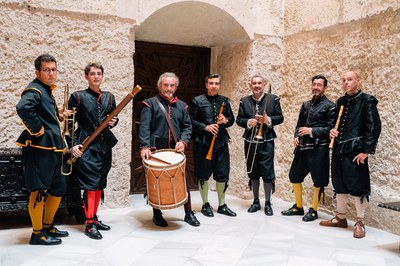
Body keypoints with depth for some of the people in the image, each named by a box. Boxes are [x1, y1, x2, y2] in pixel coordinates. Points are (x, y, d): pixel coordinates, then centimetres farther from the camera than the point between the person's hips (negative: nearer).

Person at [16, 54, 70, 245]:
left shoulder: (46, 91, 18)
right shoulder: (34, 90, -13)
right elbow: (23, 108, -33)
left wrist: (57, 115, 11)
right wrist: (37, 129, -25)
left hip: (52, 149, 10)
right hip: (39, 149, -10)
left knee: (58, 187, 16)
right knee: (39, 191, -1)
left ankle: (48, 227, 29)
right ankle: (37, 234, 10)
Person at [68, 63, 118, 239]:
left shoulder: (109, 97, 13)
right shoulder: (78, 97, -1)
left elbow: (114, 118, 22)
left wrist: (114, 122, -2)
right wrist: (73, 145, -14)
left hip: (105, 147, 6)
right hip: (86, 147, -5)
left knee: (100, 184, 11)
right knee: (90, 184, -9)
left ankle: (94, 218, 23)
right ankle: (89, 224, -3)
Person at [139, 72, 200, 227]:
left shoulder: (181, 106, 14)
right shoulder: (151, 103, 1)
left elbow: (187, 126, 12)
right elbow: (144, 127, -10)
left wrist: (183, 141, -8)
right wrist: (145, 146, -22)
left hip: (176, 150, 3)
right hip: (156, 151, -3)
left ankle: (189, 213, 18)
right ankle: (157, 215, 21)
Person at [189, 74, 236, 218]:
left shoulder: (224, 101, 11)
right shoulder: (197, 101, -3)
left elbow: (232, 119, 16)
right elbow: (191, 120, -6)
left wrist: (225, 120, -6)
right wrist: (205, 127, -17)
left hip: (221, 142, 4)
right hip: (203, 142, -4)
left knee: (222, 174, 7)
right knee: (203, 175, 4)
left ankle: (222, 205, 22)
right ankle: (205, 205, 20)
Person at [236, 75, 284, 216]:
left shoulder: (273, 99, 2)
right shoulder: (244, 101, 8)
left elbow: (280, 118, 1)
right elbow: (239, 119, 7)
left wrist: (268, 120, -17)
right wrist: (248, 122, -13)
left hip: (266, 142, -2)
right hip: (250, 142, 3)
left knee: (268, 173, -1)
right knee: (253, 172, 10)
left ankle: (268, 203, 13)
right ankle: (256, 202, 23)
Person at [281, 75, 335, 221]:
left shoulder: (329, 106, -4)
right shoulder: (306, 105, 15)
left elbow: (331, 128, -12)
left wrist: (311, 131, -16)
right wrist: (296, 136, -1)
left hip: (318, 148, -6)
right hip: (302, 147, 7)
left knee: (318, 180, 2)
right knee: (294, 175, 11)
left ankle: (313, 210, 17)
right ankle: (298, 206, 26)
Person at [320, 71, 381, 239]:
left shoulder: (367, 101, -6)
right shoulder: (340, 102, 14)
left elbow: (374, 127, -12)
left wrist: (366, 151, -17)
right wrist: (331, 131, 0)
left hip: (355, 151, -7)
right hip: (338, 150, 7)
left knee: (357, 185, -2)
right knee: (340, 185, 13)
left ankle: (359, 222, 10)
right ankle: (340, 218, 26)